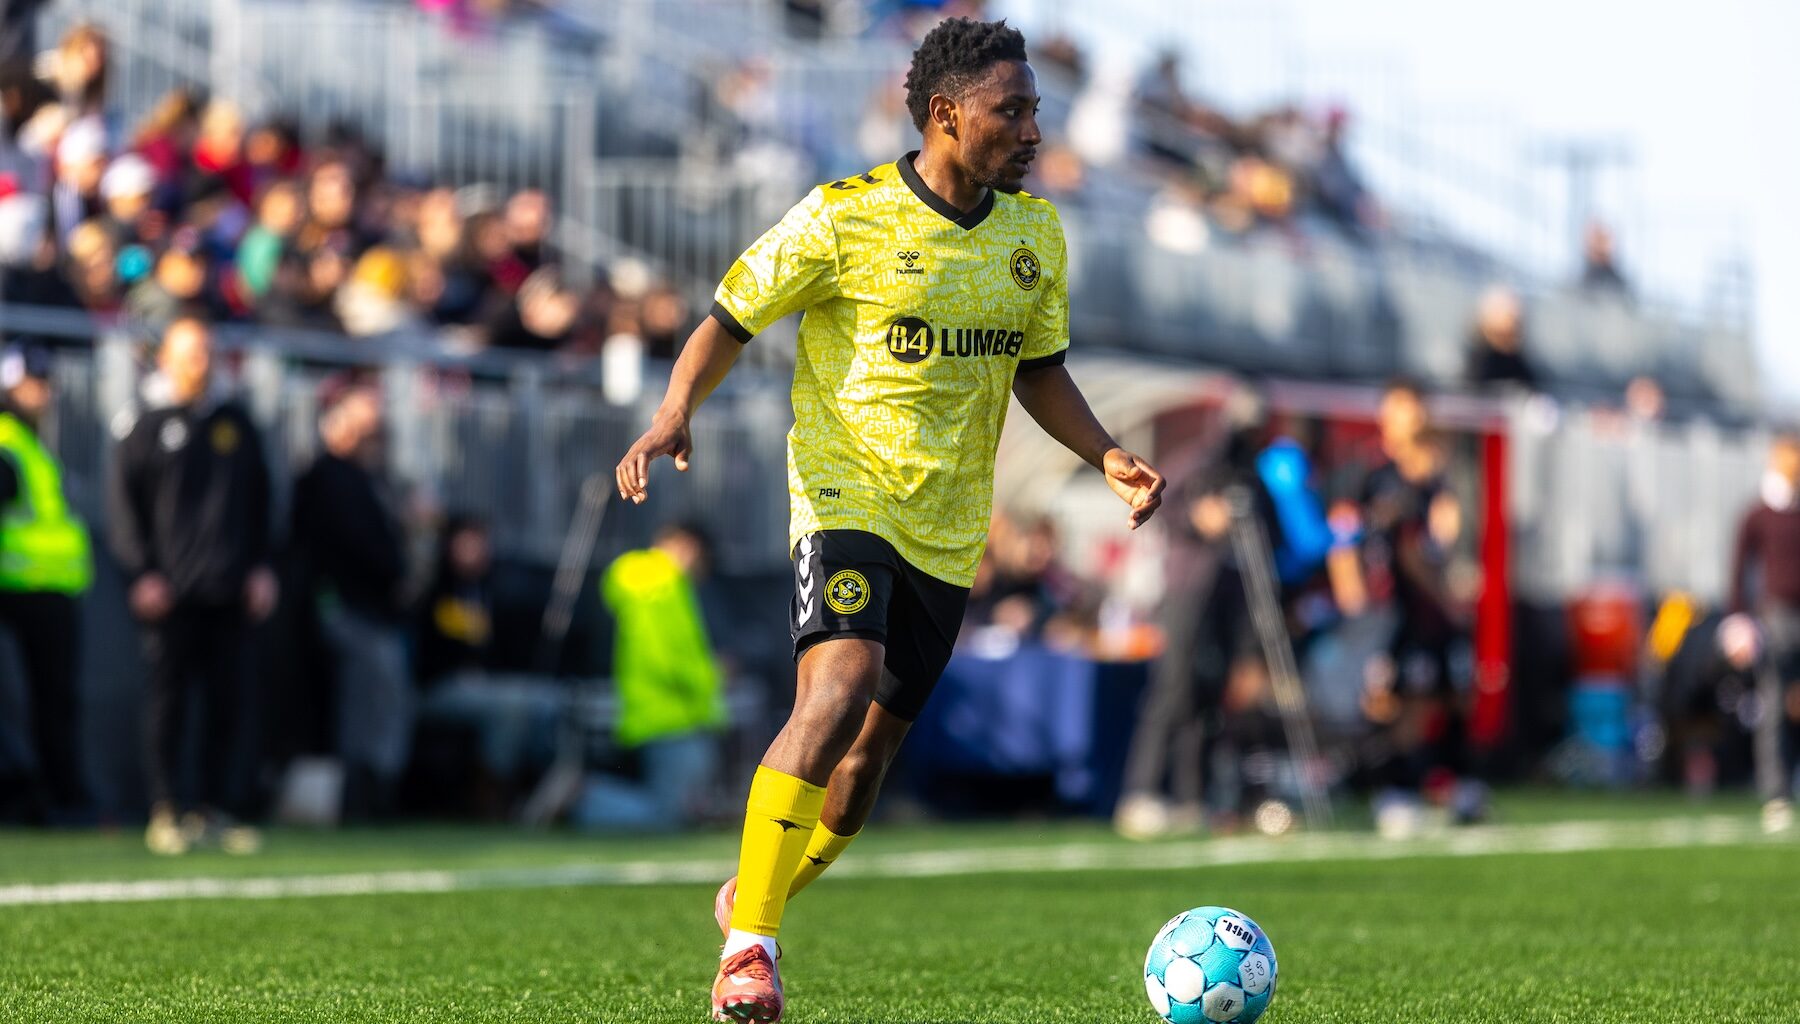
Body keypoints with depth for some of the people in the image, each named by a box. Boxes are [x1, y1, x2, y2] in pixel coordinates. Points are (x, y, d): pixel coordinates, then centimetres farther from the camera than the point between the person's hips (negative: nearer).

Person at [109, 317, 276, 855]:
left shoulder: (235, 422, 13)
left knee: (225, 700, 3)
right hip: (170, 590, -3)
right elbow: (123, 503, 1)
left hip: (229, 589, 3)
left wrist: (260, 566, 11)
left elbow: (259, 500, 18)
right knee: (168, 700, -4)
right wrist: (141, 573, -7)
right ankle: (165, 810, 0)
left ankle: (215, 807, 9)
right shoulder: (149, 427, 2)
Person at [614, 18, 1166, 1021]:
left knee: (870, 755, 6)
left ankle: (758, 894, 33)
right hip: (845, 493, -5)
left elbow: (1039, 368, 19)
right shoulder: (845, 217, -10)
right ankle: (748, 940, -21)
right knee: (841, 687, -28)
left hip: (948, 528, 6)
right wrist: (676, 413, -20)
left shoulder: (1037, 234, 7)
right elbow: (731, 320, -3)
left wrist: (1108, 455, 2)